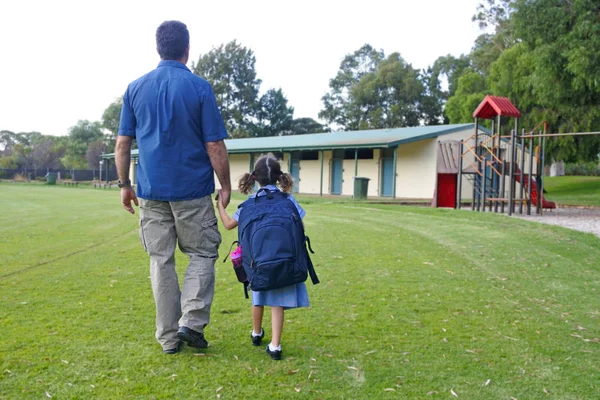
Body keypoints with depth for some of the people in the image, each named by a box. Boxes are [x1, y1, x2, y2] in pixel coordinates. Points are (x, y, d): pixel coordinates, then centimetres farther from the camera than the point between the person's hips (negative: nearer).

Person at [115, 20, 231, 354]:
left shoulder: (136, 88, 5)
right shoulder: (199, 87, -5)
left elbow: (123, 143, 6)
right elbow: (215, 145, -7)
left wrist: (124, 184, 15)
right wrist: (226, 185, 3)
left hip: (151, 190, 4)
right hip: (193, 189, -3)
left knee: (161, 261, 9)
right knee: (203, 254, 11)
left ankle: (169, 337, 15)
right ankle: (192, 322, -1)